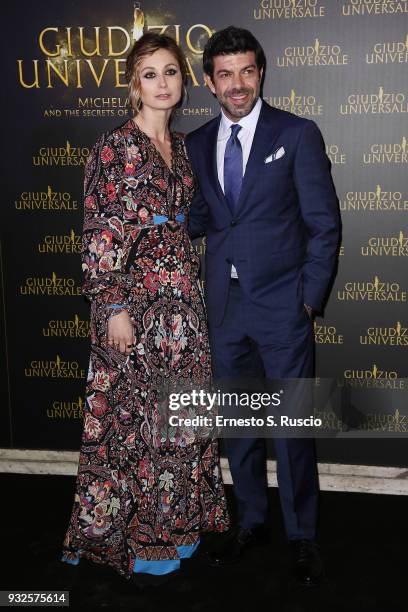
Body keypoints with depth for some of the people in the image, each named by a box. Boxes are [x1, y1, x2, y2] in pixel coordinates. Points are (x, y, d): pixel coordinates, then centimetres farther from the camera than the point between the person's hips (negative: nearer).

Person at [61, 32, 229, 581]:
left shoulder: (181, 147, 12)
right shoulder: (115, 147, -8)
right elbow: (99, 236, -12)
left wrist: (193, 284, 15)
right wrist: (114, 308, -15)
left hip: (182, 299, 7)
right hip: (133, 301, -7)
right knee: (132, 414, 3)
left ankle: (174, 521, 31)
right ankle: (132, 535, 22)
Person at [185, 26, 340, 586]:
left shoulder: (297, 134, -3)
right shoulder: (197, 143, 9)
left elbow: (324, 225, -4)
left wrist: (309, 298, -7)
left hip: (281, 306, -4)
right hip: (224, 304, 4)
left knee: (292, 425, 4)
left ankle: (302, 535, 23)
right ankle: (250, 521, 34)